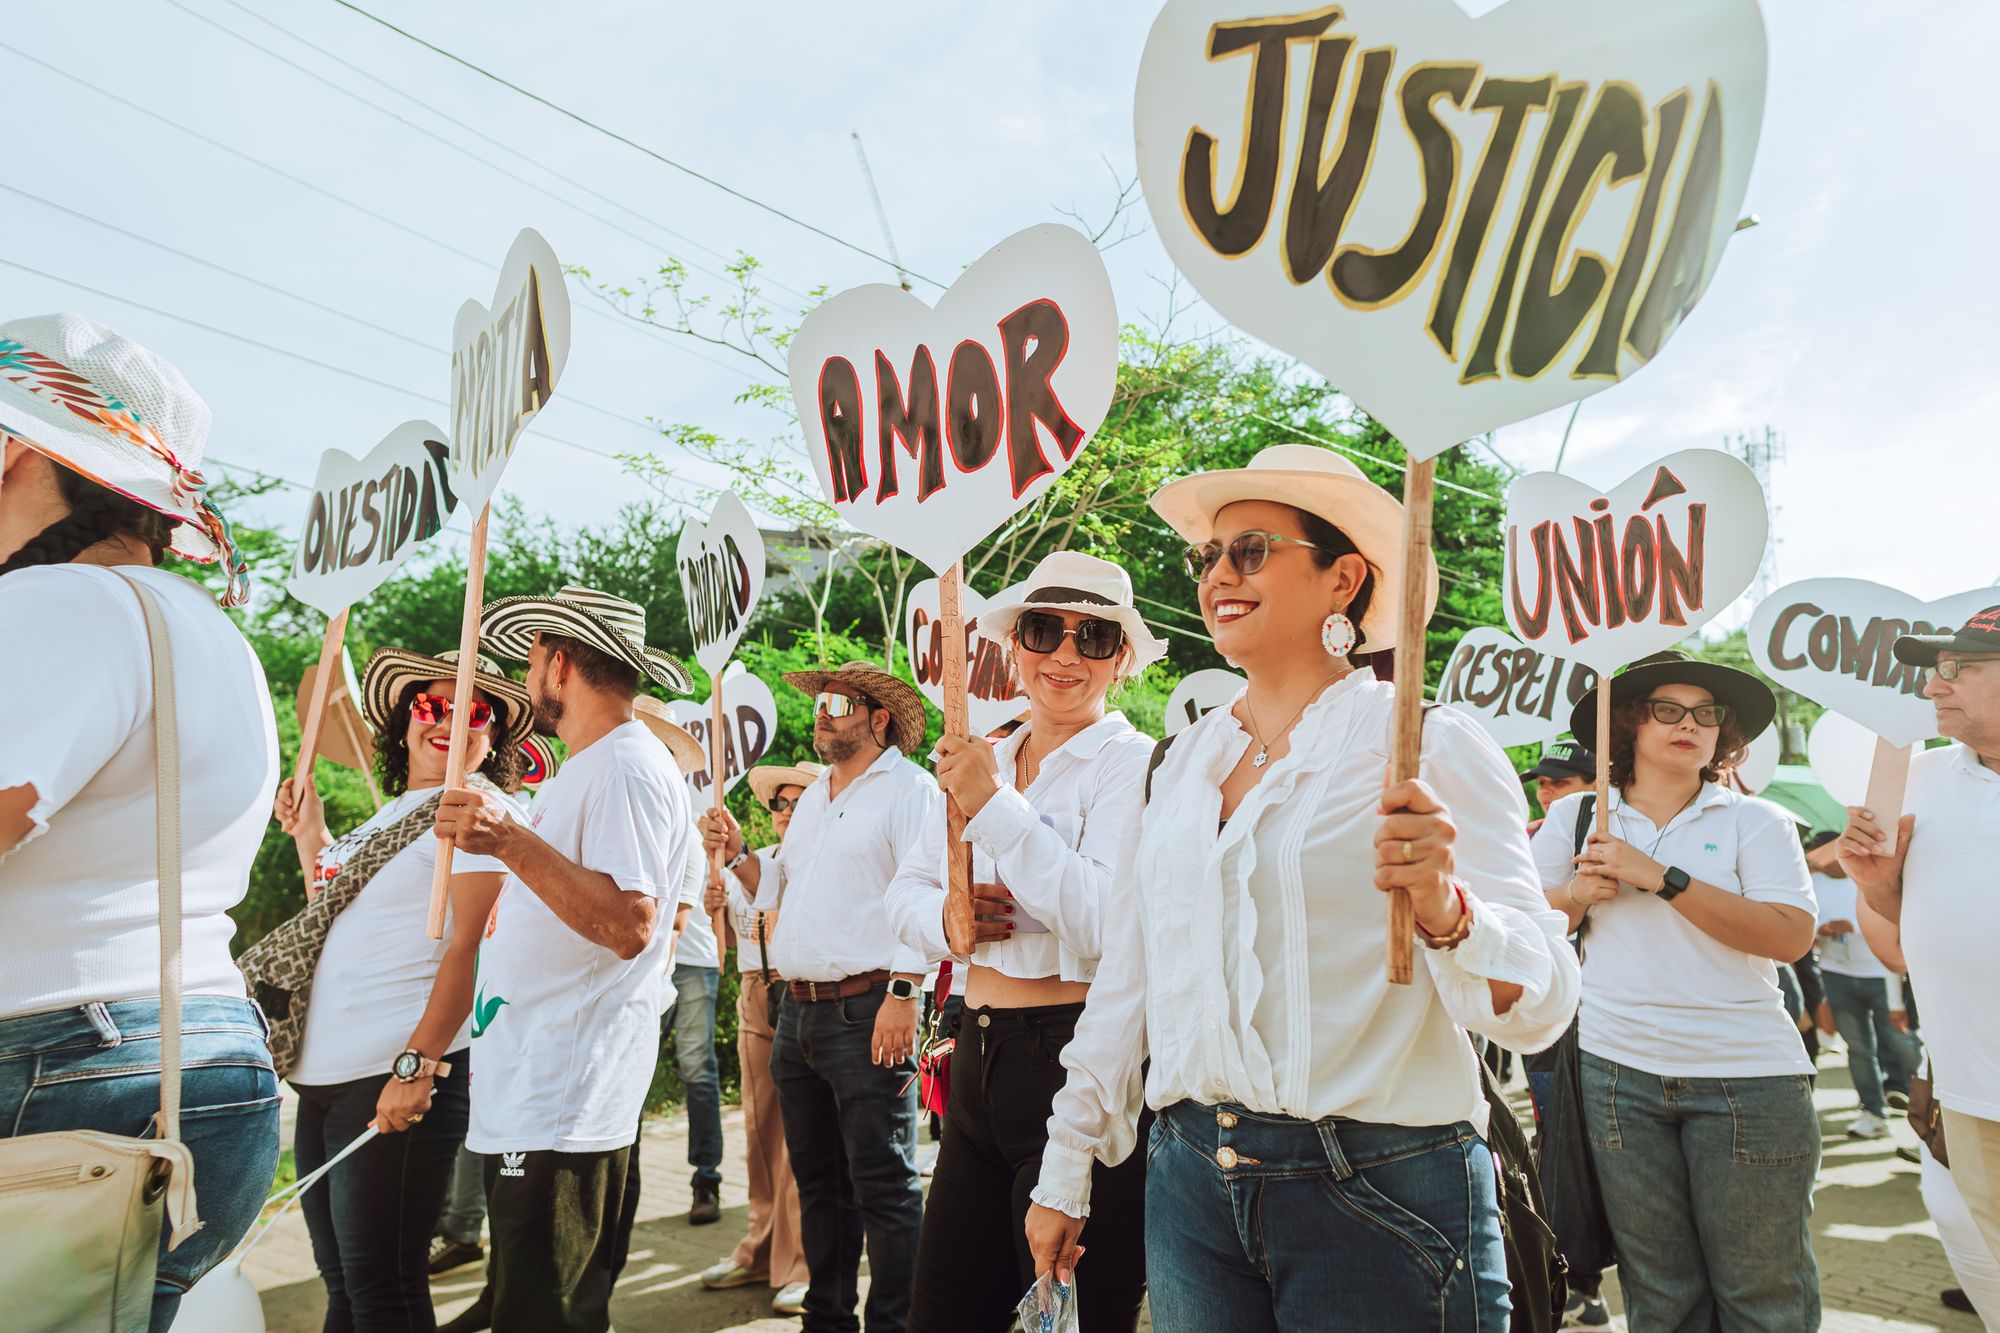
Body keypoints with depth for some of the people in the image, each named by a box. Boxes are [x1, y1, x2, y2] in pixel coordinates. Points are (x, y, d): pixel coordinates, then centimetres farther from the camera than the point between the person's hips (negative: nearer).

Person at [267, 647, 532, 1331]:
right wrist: (310, 838, 19)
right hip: (326, 1075, 9)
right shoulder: (389, 818, 17)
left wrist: (417, 1065, -23)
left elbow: (473, 946, -17)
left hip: (400, 1077, -8)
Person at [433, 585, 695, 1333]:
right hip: (527, 1095, 10)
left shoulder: (626, 769, -16)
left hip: (564, 1102, -10)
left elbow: (629, 925, -27)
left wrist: (512, 842, -31)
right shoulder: (588, 770, 18)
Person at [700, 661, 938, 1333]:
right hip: (798, 1011, 8)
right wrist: (735, 853, 6)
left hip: (868, 1011, -8)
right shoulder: (813, 796, 19)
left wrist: (904, 993, -23)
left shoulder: (909, 788, -7)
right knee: (817, 1178, 17)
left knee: (883, 1185, -1)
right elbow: (779, 889, 23)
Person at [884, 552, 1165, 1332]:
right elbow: (904, 891, 14)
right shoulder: (982, 763, 12)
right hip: (979, 1059, 7)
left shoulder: (1132, 764, -8)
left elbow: (1109, 924, -20)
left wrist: (994, 807, -20)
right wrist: (944, 914, -8)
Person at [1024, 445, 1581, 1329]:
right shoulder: (1187, 758, 6)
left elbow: (1540, 1005, -13)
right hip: (1191, 1180, 5)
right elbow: (1127, 972, 9)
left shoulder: (1427, 746, -9)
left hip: (1382, 1191, -4)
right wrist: (1065, 1170, 11)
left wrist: (1444, 912, -33)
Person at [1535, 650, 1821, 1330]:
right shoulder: (1574, 817, 7)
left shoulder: (1755, 820, 1)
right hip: (1617, 1070, 1)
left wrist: (1660, 877, -17)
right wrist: (1579, 893, -10)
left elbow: (1790, 936, -13)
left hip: (1746, 1076, -1)